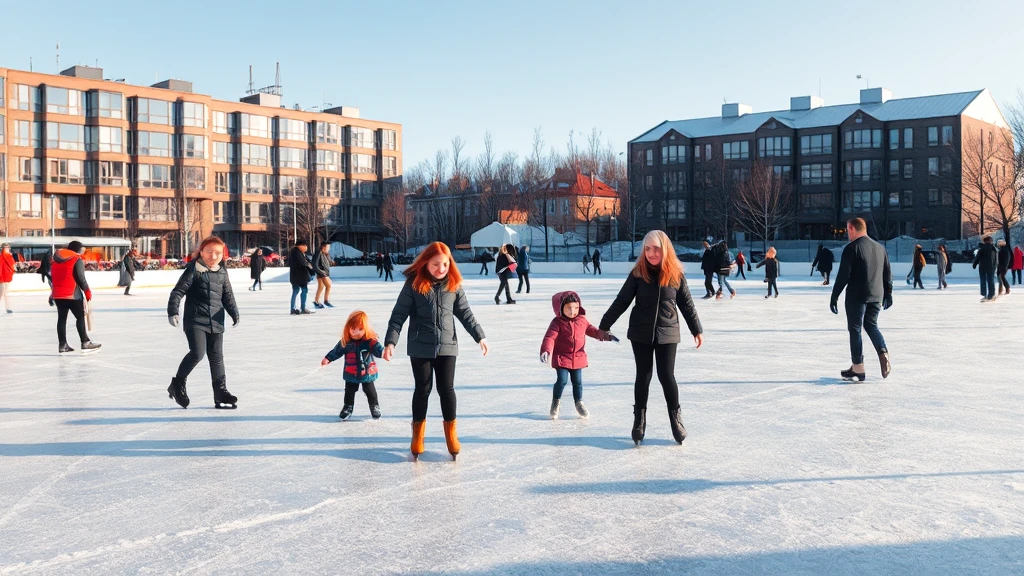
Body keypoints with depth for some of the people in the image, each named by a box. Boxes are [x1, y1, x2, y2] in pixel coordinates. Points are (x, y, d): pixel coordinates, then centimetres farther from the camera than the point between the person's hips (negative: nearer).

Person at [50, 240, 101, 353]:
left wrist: (53, 292, 25)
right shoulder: (77, 260, -9)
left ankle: (62, 345, 12)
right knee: (80, 317, 0)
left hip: (57, 294, 7)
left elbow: (53, 276, 18)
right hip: (72, 294, -7)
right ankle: (85, 343, -3)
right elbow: (81, 279, -12)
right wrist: (87, 292, -2)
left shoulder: (56, 260, 13)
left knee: (62, 318, 10)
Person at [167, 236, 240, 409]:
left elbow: (228, 296, 15)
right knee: (197, 353, -16)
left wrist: (234, 313, 1)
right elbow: (178, 291, -9)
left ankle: (220, 392, 13)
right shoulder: (194, 270, -6)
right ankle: (178, 383, 6)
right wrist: (172, 311, -20)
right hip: (195, 320, -5)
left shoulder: (222, 273, 11)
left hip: (216, 322, 5)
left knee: (216, 356, 7)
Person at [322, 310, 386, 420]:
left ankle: (375, 406, 30)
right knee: (349, 391, 15)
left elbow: (377, 348, -28)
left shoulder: (370, 341, -18)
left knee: (370, 391, 11)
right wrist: (327, 358, 5)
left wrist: (383, 352, -49)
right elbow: (336, 351, 4)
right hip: (350, 374, 2)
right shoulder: (345, 341, -9)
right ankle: (348, 407, 32)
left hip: (367, 373, -2)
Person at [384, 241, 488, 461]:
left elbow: (465, 313, 8)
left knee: (447, 389, 3)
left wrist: (480, 336, 6)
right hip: (420, 347, -2)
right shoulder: (414, 284, -7)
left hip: (447, 346, 2)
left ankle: (451, 430, 21)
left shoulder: (454, 286, 1)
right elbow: (399, 315, -7)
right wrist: (390, 341, -15)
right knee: (423, 388, 6)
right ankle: (418, 432, 23)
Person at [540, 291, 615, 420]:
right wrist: (545, 351, -38)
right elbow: (549, 337, -22)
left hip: (578, 358, 5)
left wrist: (605, 335, 3)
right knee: (562, 380, -11)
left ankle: (579, 403, 30)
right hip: (561, 358, -4)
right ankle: (555, 402, 13)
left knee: (577, 381, 11)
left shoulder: (582, 320, 2)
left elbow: (592, 330, 16)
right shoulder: (557, 322, -14)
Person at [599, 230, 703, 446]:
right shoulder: (638, 273, -7)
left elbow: (686, 304, 4)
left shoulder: (676, 274, -5)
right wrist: (604, 325, -1)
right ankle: (639, 419, 19)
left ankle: (676, 417, 19)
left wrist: (697, 330, 9)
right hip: (641, 334, 0)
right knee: (643, 376, 7)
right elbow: (621, 301, -2)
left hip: (667, 334, 0)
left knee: (667, 376, 1)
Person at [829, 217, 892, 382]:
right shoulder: (880, 248, 11)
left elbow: (843, 275, -15)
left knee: (855, 329, 2)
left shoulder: (851, 248, -11)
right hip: (876, 296, 6)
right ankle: (883, 353, -2)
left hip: (856, 297, -6)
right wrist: (887, 294, 24)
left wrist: (835, 296, -9)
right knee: (871, 325, 20)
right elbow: (888, 274, 16)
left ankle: (858, 369, 4)